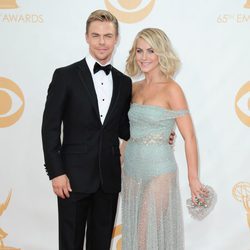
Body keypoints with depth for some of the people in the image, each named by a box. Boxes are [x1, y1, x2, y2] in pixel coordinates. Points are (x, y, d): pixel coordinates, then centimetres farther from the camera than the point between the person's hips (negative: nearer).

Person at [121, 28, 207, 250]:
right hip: (131, 169, 6)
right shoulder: (135, 88, 6)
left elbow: (189, 137, -12)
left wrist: (193, 178, -12)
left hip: (158, 171, -6)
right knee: (133, 232, 15)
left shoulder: (171, 89, -12)